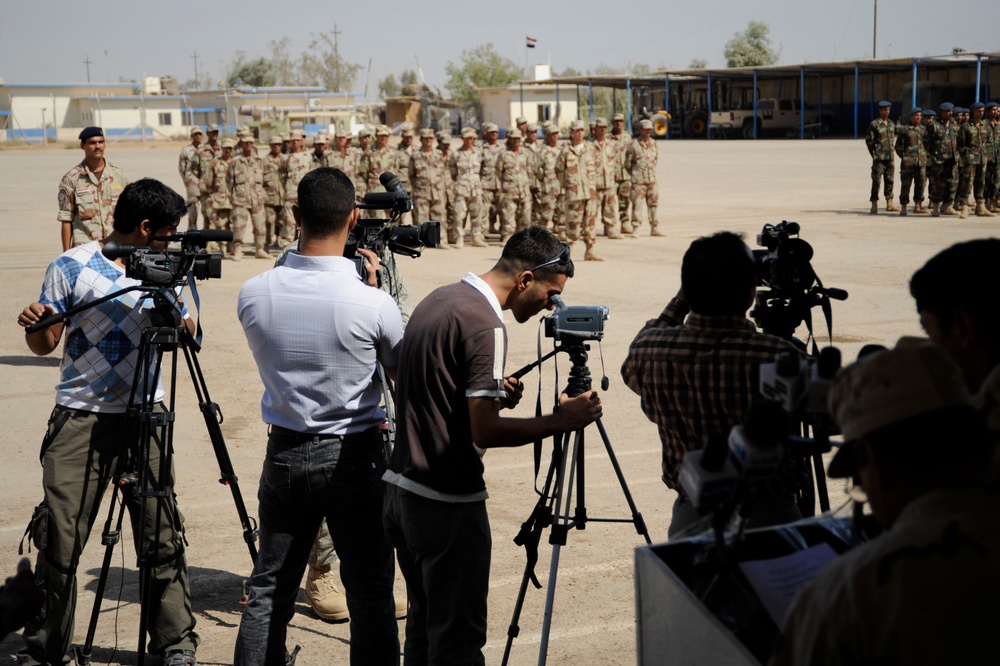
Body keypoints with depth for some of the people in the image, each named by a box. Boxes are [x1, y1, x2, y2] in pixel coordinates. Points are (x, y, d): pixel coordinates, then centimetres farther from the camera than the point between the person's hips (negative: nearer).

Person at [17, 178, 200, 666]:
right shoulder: (71, 269, -2)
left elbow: (188, 337, 12)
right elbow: (44, 344, 2)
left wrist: (173, 315, -9)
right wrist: (35, 323, -20)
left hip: (144, 415, 3)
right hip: (81, 418, -3)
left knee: (162, 534, 0)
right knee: (60, 539, -3)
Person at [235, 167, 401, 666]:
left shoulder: (252, 295, -9)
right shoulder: (372, 303, -18)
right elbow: (401, 373, 1)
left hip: (285, 455, 3)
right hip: (354, 458, -3)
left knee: (268, 590, 14)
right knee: (370, 596, 7)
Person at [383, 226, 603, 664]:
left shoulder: (437, 300, 10)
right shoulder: (483, 324, -18)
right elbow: (485, 433, -22)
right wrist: (561, 421, -14)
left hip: (401, 487, 9)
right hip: (447, 503, -9)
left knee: (423, 625, 19)